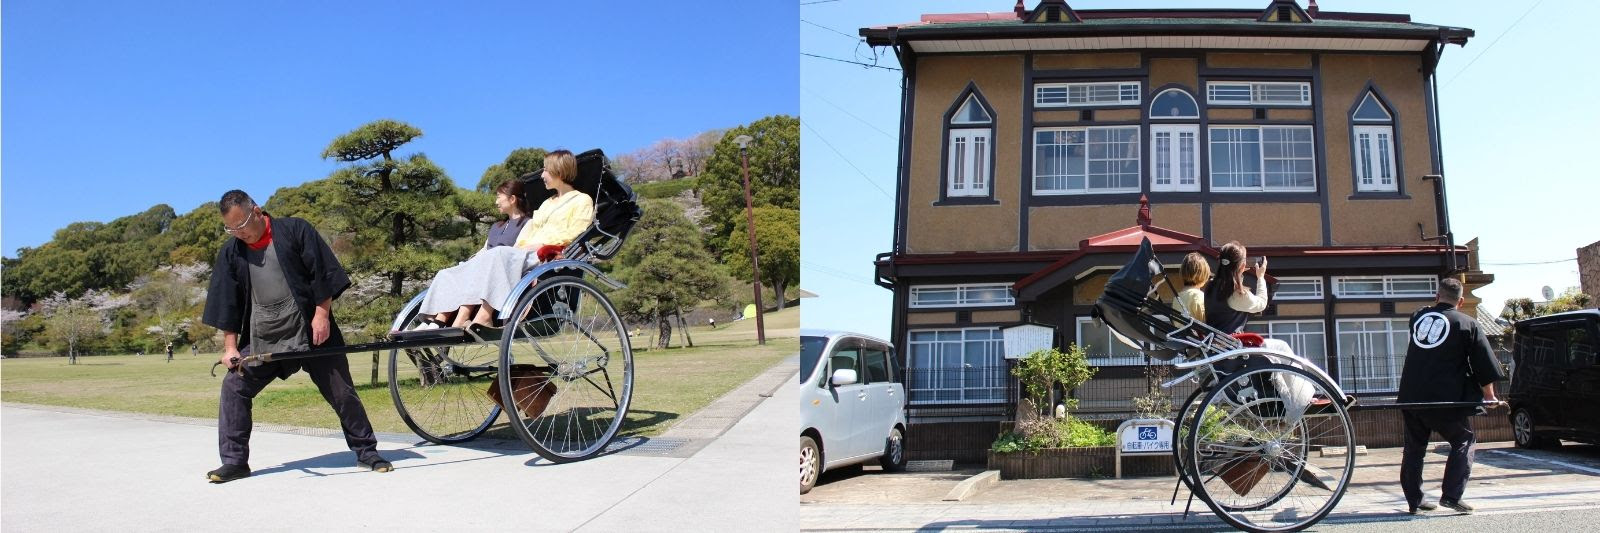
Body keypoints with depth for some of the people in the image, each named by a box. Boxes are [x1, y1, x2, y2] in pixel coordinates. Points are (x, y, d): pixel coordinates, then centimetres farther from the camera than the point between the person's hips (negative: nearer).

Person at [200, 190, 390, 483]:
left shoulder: (294, 230, -5)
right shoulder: (230, 253, 7)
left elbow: (324, 274, -7)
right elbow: (226, 301, 6)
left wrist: (322, 313, -13)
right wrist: (230, 346, 1)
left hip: (312, 332, -4)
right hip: (260, 340, 4)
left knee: (342, 391, 1)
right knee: (233, 388, -3)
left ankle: (366, 451, 15)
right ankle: (234, 462, 10)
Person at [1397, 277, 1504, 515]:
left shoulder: (1418, 316, 8)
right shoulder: (1467, 324, -2)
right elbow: (1485, 365, 0)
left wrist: (1436, 306, 33)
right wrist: (1489, 396, 10)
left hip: (1410, 395, 4)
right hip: (1444, 399, -4)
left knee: (1414, 446, 14)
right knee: (1464, 441, 13)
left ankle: (1414, 500, 14)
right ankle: (1451, 495, 2)